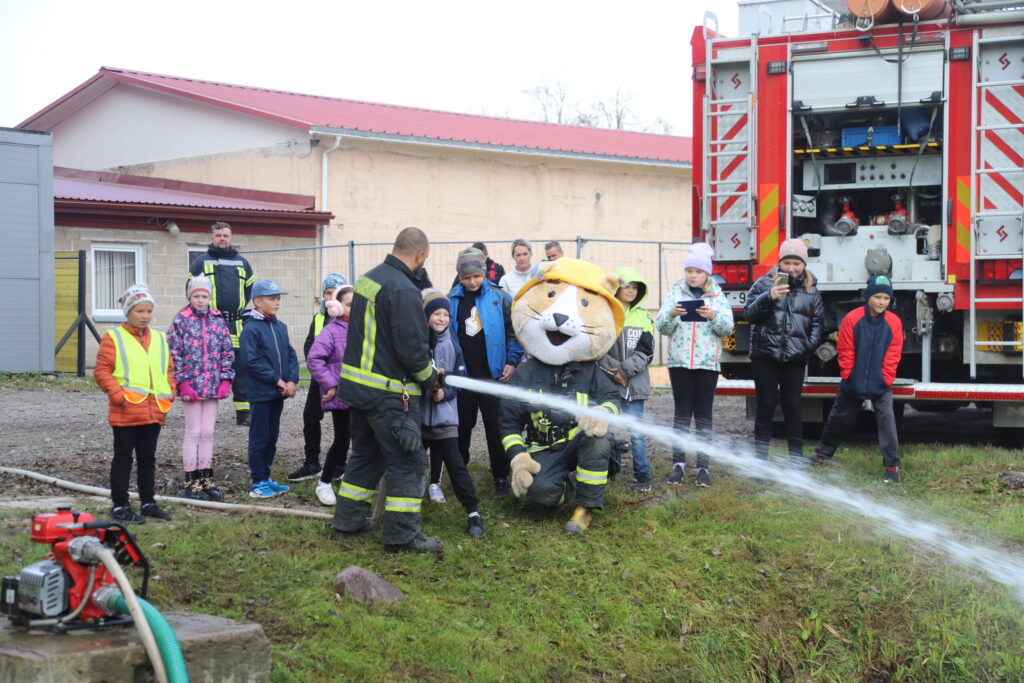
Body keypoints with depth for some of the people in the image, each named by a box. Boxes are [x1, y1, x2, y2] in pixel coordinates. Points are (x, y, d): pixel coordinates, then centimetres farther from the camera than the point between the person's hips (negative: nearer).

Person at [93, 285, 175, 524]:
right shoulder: (113, 338, -5)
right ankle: (120, 506, 8)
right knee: (123, 457, 2)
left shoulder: (160, 339, 12)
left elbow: (168, 369, 18)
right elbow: (102, 371, -8)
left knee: (148, 458, 13)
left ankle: (148, 503, 21)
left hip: (154, 411, 5)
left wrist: (169, 393, 4)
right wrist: (118, 393, -17)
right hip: (125, 412, -5)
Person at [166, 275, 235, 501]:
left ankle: (206, 479, 17)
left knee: (208, 433, 9)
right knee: (193, 433, -1)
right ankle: (191, 483, 5)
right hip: (191, 386, -4)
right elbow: (174, 354, -6)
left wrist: (225, 379, 1)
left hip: (213, 386, 4)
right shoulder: (180, 322, -3)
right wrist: (183, 382, -12)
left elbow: (227, 351, 10)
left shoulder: (218, 321, 8)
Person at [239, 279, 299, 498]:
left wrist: (292, 381, -4)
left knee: (272, 437, 13)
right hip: (261, 392, -7)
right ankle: (257, 483, 6)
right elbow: (251, 361, -18)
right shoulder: (251, 328, -12)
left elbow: (291, 355, 12)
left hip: (279, 392, 7)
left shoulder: (280, 327, 11)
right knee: (260, 438, 0)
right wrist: (277, 380, -16)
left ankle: (266, 477, 23)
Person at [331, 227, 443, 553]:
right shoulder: (403, 291, -20)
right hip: (388, 392, -9)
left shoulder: (368, 279, 10)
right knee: (408, 461, -1)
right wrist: (430, 378, -2)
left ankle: (347, 521, 26)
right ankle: (402, 534, 2)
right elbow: (413, 348, -21)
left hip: (356, 380, 9)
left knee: (365, 453, 21)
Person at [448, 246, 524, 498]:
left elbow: (513, 331, -1)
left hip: (492, 374, -2)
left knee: (495, 427, 2)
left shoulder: (498, 298, -5)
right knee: (462, 426, 13)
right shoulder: (452, 300, 0)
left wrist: (512, 361, -6)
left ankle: (501, 477, 9)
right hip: (462, 376, 2)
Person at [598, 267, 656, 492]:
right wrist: (613, 370, -13)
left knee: (636, 433, 0)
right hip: (607, 382, -1)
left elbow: (645, 351, 2)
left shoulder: (643, 316, 8)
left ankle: (642, 475, 7)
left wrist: (625, 370, -10)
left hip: (635, 383, 1)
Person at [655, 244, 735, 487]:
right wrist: (671, 314, -19)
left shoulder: (717, 295, 6)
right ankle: (678, 463, 6)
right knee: (681, 412, 0)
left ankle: (703, 466, 4)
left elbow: (728, 327, -1)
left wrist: (714, 316, -20)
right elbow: (661, 326, 2)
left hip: (707, 362, 0)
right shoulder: (676, 293, 6)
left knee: (703, 414, 2)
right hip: (679, 361, 0)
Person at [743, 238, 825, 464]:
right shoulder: (764, 284, 2)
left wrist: (809, 345, -2)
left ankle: (797, 460, 10)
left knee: (793, 407, 4)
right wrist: (768, 297, -22)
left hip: (795, 359, 2)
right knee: (766, 406, 1)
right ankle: (760, 460, 7)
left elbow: (818, 322, 14)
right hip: (765, 356, -2)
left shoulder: (810, 290, 10)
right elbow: (748, 314, -6)